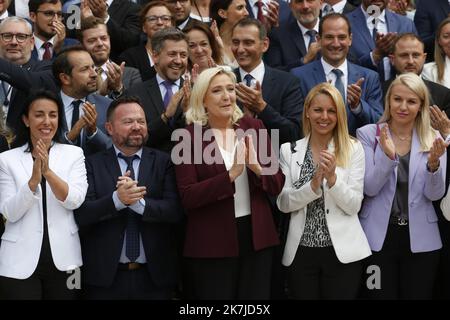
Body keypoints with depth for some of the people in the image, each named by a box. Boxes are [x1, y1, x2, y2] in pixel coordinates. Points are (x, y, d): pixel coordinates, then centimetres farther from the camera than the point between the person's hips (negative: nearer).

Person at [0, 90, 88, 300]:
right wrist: (33, 180, -20)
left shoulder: (74, 154, 4)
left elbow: (74, 200, -8)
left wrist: (48, 172, -22)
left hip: (63, 259, 1)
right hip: (21, 262, -1)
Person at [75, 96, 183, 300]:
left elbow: (175, 210, -6)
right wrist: (117, 199, -23)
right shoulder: (93, 164, 2)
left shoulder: (163, 162, 4)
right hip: (106, 275, -1)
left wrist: (138, 202, -20)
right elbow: (81, 214, -8)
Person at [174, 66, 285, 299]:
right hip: (211, 243, -3)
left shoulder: (253, 127, 4)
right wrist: (231, 175, -22)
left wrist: (257, 168, -16)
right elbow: (187, 197, -13)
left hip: (256, 237, 3)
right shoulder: (190, 136, -6)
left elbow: (277, 185, 4)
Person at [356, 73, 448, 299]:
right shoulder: (368, 134, -2)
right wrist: (388, 156, -25)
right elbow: (369, 188, -10)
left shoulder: (433, 139, 3)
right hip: (378, 238, -1)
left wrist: (433, 164, -22)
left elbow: (435, 194, -4)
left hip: (421, 240, 2)